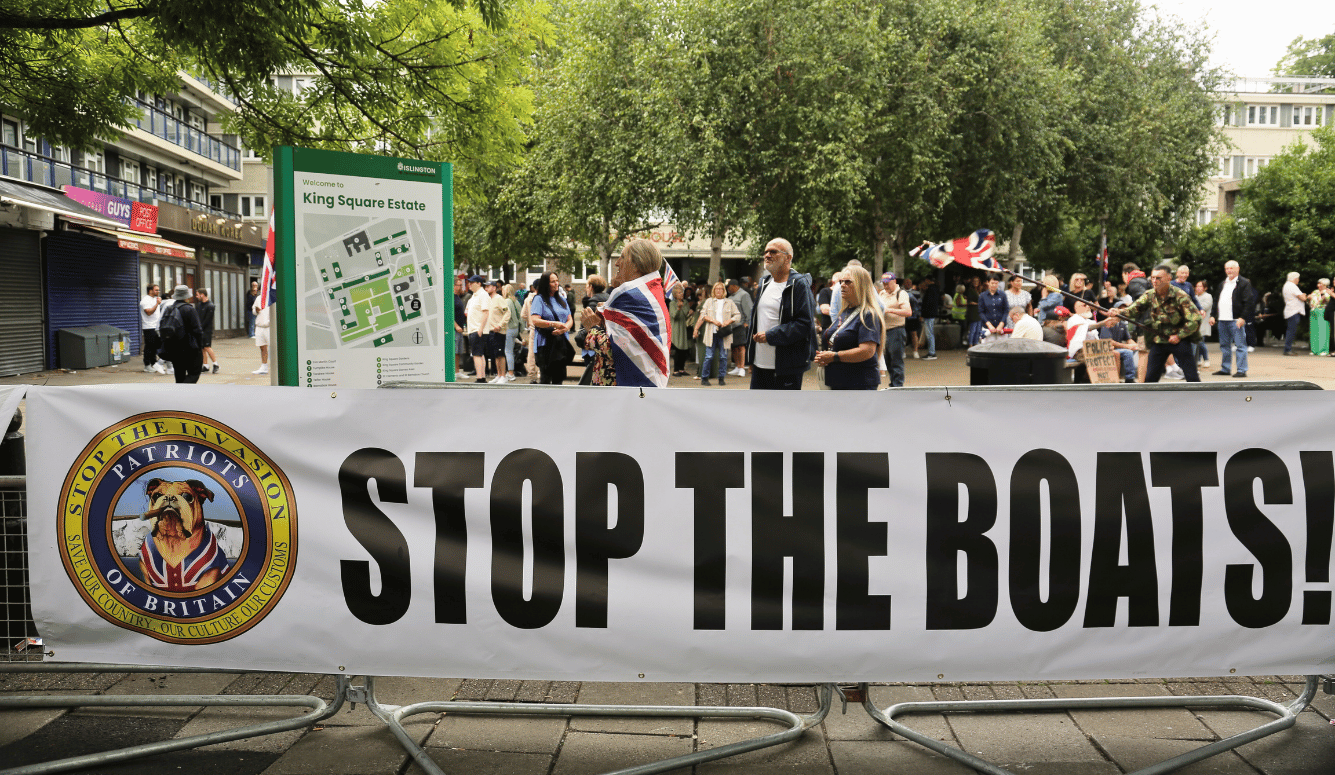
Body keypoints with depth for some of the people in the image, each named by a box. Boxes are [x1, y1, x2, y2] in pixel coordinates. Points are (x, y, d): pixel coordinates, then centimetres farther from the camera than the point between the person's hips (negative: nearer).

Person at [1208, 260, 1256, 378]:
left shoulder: (1244, 283, -4)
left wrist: (1243, 318, -17)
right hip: (1222, 320, 7)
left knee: (1240, 345, -4)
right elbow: (1216, 301, 24)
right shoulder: (1222, 284, 19)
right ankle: (1224, 369, 20)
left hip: (1236, 320, -7)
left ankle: (1242, 370, -2)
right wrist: (1213, 315, 14)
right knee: (1224, 346, 13)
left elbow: (1249, 302, -10)